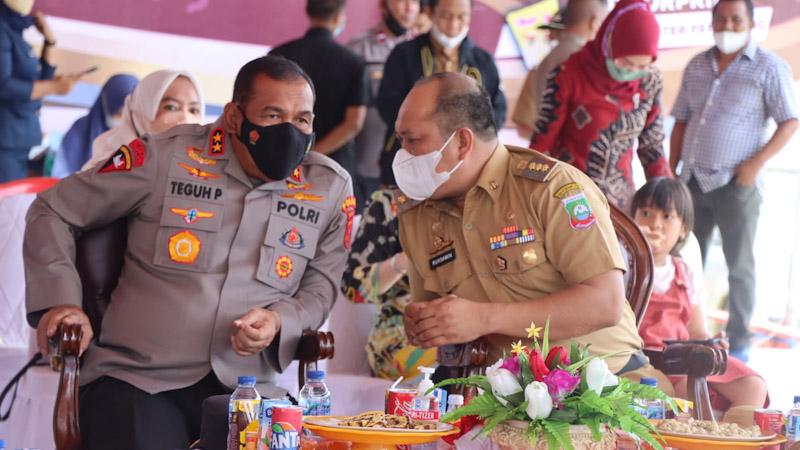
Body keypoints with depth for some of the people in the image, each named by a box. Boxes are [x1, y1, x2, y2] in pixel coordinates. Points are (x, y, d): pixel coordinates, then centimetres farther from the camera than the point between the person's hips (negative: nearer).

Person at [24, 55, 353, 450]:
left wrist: (279, 323, -8)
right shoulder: (165, 158, -1)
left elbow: (320, 287, 14)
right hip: (135, 379, -3)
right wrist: (59, 299, -5)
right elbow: (53, 212, 9)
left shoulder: (331, 188, 6)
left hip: (246, 387, 3)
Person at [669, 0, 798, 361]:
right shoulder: (697, 66, 11)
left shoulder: (769, 68, -5)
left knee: (739, 266, 3)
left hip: (736, 184, -5)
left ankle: (739, 343, 11)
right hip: (693, 181, 5)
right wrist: (669, 171, 10)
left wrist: (757, 163, -16)